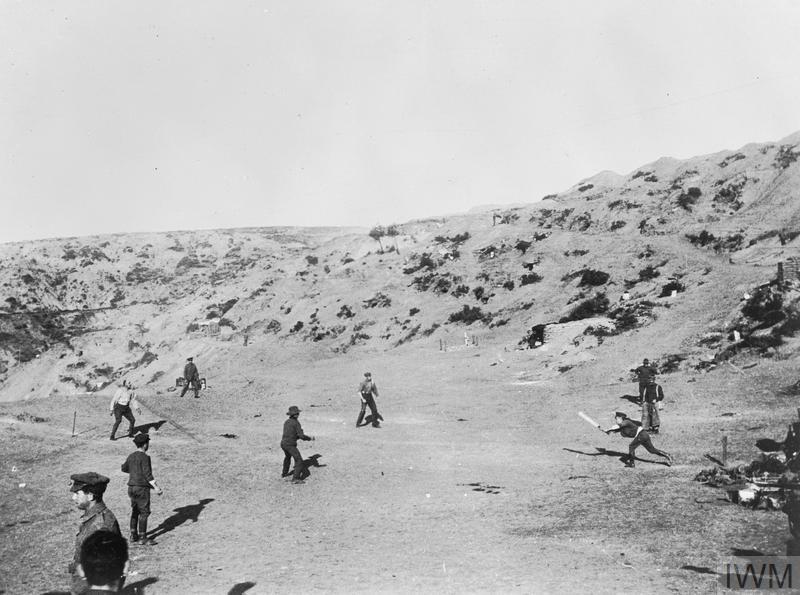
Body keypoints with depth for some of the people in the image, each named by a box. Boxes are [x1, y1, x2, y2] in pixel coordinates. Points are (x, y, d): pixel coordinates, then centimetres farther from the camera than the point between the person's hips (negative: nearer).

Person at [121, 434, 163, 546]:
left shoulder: (131, 456, 9)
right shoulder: (144, 457, -15)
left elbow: (124, 468, 24)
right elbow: (147, 474, -21)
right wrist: (156, 487, -20)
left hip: (131, 487, 8)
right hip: (142, 487, -8)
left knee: (135, 511, 17)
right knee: (144, 512, -3)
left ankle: (133, 535, 23)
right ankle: (142, 538, -3)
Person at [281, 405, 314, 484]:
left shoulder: (286, 422, 12)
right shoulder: (296, 423, -12)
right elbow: (301, 436, -16)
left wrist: (297, 437, 22)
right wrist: (310, 438, -1)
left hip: (283, 443, 8)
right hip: (290, 445, -8)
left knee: (287, 457, 35)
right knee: (299, 461, -9)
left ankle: (284, 473, 48)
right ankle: (295, 478, -21)